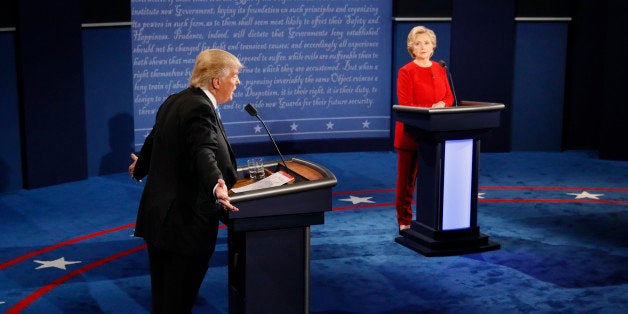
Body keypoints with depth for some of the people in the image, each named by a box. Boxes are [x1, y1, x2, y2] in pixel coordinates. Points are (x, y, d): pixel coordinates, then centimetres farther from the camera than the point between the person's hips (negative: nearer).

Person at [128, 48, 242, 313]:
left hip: (158, 217, 10)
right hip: (185, 221, -10)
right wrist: (216, 186, -54)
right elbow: (204, 152, -36)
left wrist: (140, 167, 46)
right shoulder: (200, 109, -19)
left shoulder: (175, 101, 11)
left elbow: (154, 140, 27)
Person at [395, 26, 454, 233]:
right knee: (407, 179, 3)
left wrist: (441, 105, -11)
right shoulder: (406, 72, -6)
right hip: (411, 132, -4)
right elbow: (405, 105, -12)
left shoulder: (440, 69, 11)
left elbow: (449, 98, 11)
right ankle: (404, 221, 12)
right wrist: (431, 108, -19)